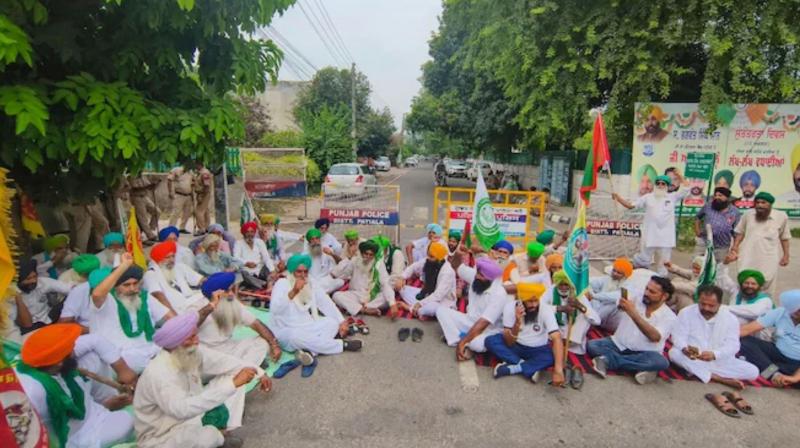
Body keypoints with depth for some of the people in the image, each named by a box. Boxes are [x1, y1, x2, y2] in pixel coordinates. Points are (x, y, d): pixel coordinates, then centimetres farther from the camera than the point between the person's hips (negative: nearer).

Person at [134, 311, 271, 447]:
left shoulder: (193, 352, -12)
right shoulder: (158, 374, -35)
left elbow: (224, 361, 2)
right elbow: (183, 409, -47)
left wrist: (259, 374, -4)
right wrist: (233, 383, -47)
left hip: (192, 414, 8)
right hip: (160, 437, -8)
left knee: (231, 376, 0)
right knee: (208, 436, -39)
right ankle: (218, 436, -2)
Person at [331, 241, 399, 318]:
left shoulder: (379, 265, -8)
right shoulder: (354, 262, -3)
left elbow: (386, 284, -21)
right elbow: (337, 274, -13)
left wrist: (393, 304, -35)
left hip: (373, 297, -1)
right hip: (356, 295, 1)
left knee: (387, 297, -31)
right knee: (336, 295, -26)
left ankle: (358, 308, -27)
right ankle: (366, 310, -32)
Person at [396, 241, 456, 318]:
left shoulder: (447, 272, -26)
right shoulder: (427, 262, -7)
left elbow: (438, 295, -31)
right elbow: (412, 268, 10)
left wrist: (420, 304, -33)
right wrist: (402, 278, -8)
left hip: (443, 301, -8)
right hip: (427, 295, 8)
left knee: (432, 307, -42)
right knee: (403, 288, -4)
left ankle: (410, 308, -18)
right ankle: (422, 310, -19)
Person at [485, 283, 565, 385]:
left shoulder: (546, 310, -22)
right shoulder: (510, 307, -21)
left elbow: (557, 339, -32)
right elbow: (509, 343, -21)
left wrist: (558, 370, -44)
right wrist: (517, 323, -40)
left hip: (537, 350, 0)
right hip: (516, 346, 1)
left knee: (552, 356, -33)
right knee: (490, 341, -26)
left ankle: (510, 369, -26)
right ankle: (530, 369, -23)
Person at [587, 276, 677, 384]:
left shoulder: (669, 316, -12)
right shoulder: (638, 297, -4)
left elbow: (654, 337, -29)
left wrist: (633, 313, -38)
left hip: (643, 353, -2)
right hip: (619, 345, 2)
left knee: (661, 362, -35)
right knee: (592, 345, -19)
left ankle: (608, 361, -27)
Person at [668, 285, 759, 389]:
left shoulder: (730, 318, -3)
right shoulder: (686, 313, -6)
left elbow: (732, 345, -11)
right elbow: (678, 336, -10)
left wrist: (714, 354, -31)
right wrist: (685, 348, -34)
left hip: (720, 361, 2)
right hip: (693, 359, -2)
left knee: (753, 371, -18)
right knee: (674, 353, -32)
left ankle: (696, 372, -23)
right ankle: (720, 378, -30)